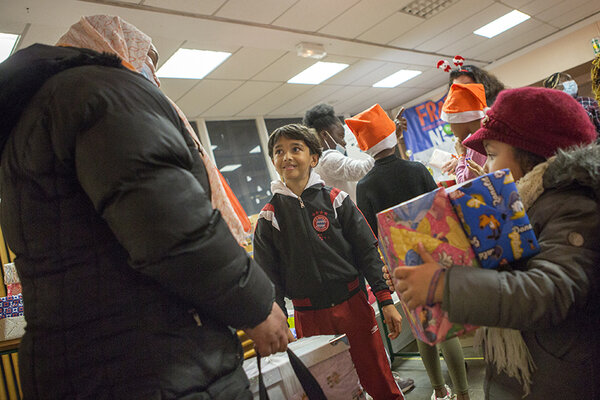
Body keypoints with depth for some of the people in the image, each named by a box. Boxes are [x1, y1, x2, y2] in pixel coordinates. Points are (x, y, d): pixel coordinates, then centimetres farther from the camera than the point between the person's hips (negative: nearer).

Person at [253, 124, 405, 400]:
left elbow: (368, 251, 1)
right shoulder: (269, 216, 0)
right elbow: (269, 277, 3)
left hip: (352, 304, 0)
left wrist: (386, 301, -3)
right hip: (309, 318, 0)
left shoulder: (336, 200, -1)